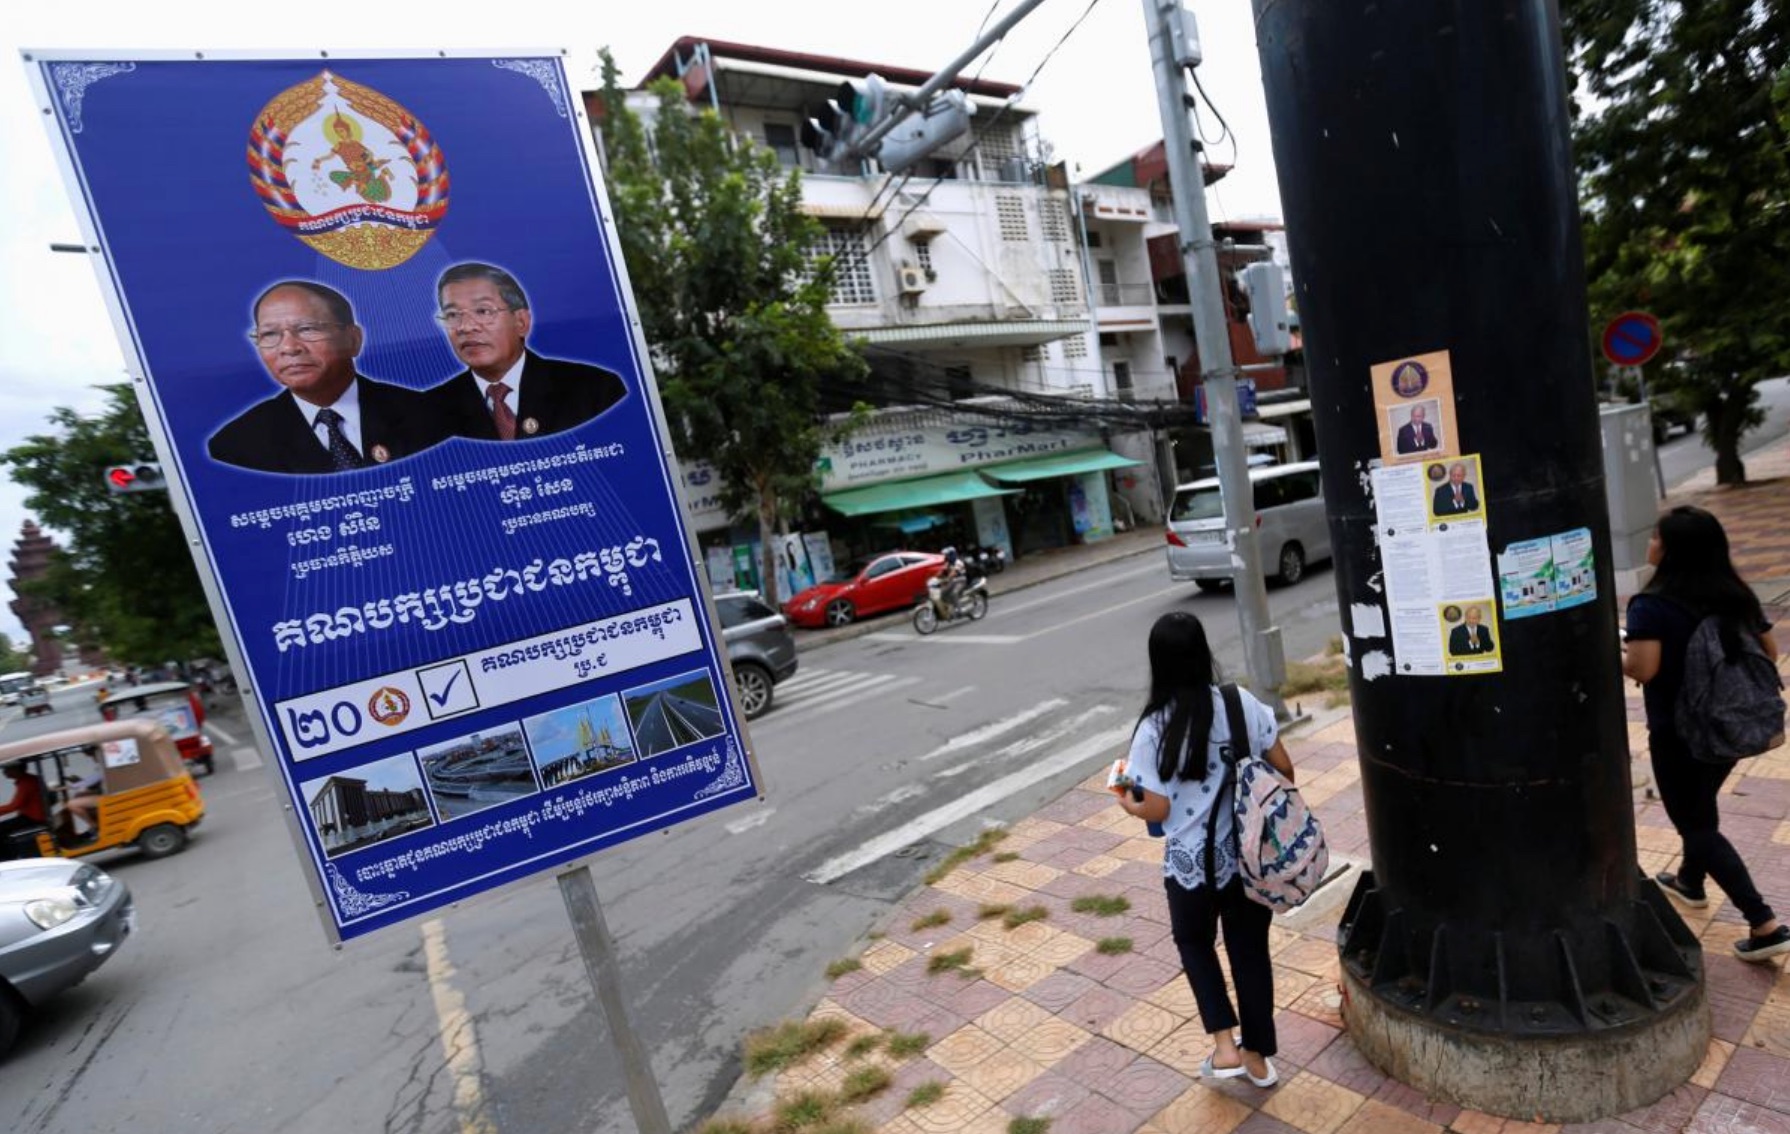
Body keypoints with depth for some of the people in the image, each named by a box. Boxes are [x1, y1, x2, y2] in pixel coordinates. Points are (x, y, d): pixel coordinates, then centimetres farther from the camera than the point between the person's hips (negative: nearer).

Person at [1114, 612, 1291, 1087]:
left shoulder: (1153, 729, -18)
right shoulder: (1241, 702, -10)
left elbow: (1157, 810, -15)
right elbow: (1284, 769, -1)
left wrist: (1127, 802, 6)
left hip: (1192, 864, -3)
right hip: (1251, 855, 3)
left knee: (1194, 942, 25)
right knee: (1250, 949, 21)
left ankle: (1225, 1046, 20)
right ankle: (1258, 1056, 35)